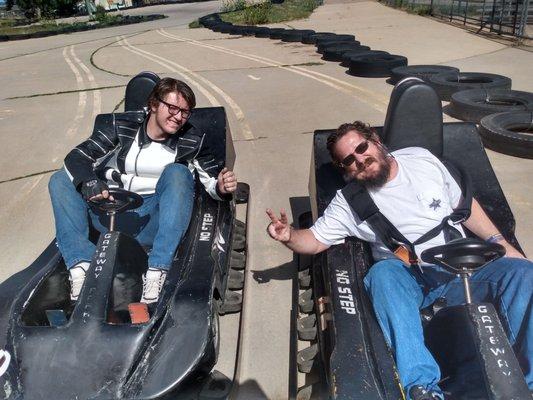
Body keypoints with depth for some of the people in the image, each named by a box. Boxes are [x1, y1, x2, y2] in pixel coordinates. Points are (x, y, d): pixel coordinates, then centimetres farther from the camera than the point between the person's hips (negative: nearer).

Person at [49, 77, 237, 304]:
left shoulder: (191, 141, 2)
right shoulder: (122, 128, 3)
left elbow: (213, 182, 6)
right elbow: (76, 157, -2)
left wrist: (222, 188, -19)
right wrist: (87, 182, -25)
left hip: (154, 222, -2)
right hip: (111, 215, 3)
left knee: (177, 172, -26)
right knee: (61, 179, -9)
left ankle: (156, 273, -35)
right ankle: (80, 268, -27)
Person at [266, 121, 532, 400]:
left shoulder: (421, 159, 11)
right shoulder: (348, 202, 5)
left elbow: (463, 204, 18)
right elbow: (314, 240, 5)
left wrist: (499, 241, 9)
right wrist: (289, 236, -17)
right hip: (410, 279, -2)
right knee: (383, 272, -35)